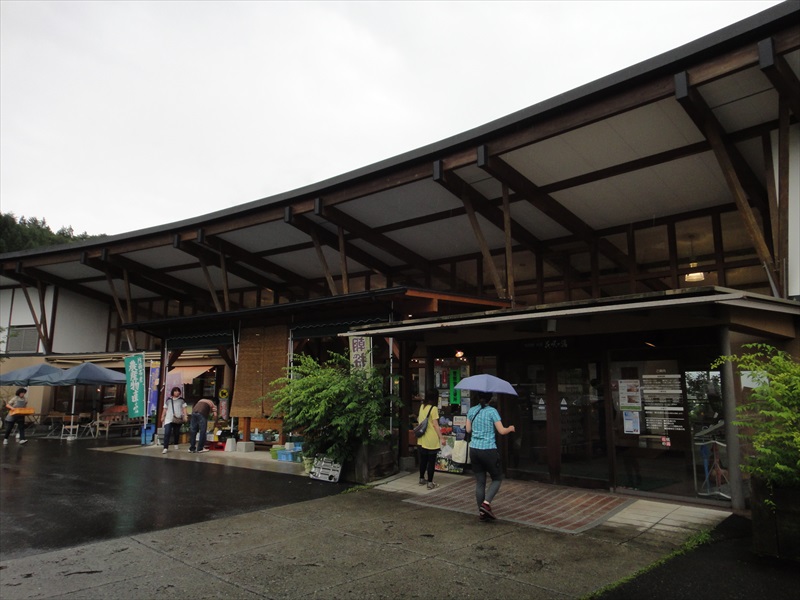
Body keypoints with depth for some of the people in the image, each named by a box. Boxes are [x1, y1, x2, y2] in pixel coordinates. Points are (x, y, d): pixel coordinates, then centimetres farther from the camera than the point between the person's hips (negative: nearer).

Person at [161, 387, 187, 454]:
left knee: (176, 433, 11)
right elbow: (165, 409, 15)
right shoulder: (168, 400, 9)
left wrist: (185, 416, -7)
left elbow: (184, 408, 2)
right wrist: (163, 417, 15)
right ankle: (165, 447, -13)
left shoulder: (181, 400, 5)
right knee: (167, 433, -12)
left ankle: (176, 444, 34)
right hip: (169, 419, 0)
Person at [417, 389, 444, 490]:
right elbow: (435, 425, -16)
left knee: (423, 460, 18)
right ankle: (430, 483, 6)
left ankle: (422, 479, 29)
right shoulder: (434, 408, -15)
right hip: (432, 440, -7)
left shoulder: (422, 407, 6)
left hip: (422, 439, 7)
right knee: (431, 461, 2)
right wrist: (441, 438, -13)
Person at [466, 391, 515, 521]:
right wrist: (511, 428, 10)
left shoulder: (471, 411, 5)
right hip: (489, 450, -5)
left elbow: (468, 430, 10)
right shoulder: (492, 411, -9)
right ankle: (486, 503, -4)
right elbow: (502, 431, -10)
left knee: (479, 482, 11)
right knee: (497, 478, 13)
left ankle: (481, 512, 14)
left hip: (474, 450, 5)